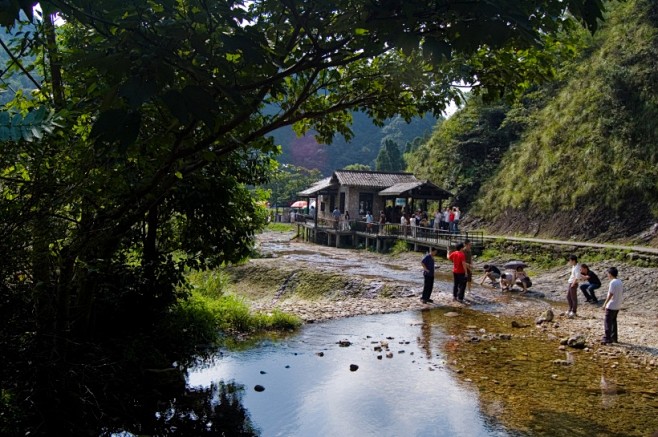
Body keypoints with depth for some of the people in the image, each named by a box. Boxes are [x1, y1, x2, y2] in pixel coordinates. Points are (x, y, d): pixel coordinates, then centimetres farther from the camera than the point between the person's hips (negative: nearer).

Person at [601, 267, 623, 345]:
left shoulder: (612, 282, -18)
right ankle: (614, 338, 23)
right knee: (613, 321, 18)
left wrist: (605, 304, -16)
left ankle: (607, 339, -6)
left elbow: (610, 294, -20)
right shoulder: (620, 282, 8)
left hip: (611, 306, -9)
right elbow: (622, 293, 13)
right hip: (618, 306, 9)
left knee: (607, 322, -5)